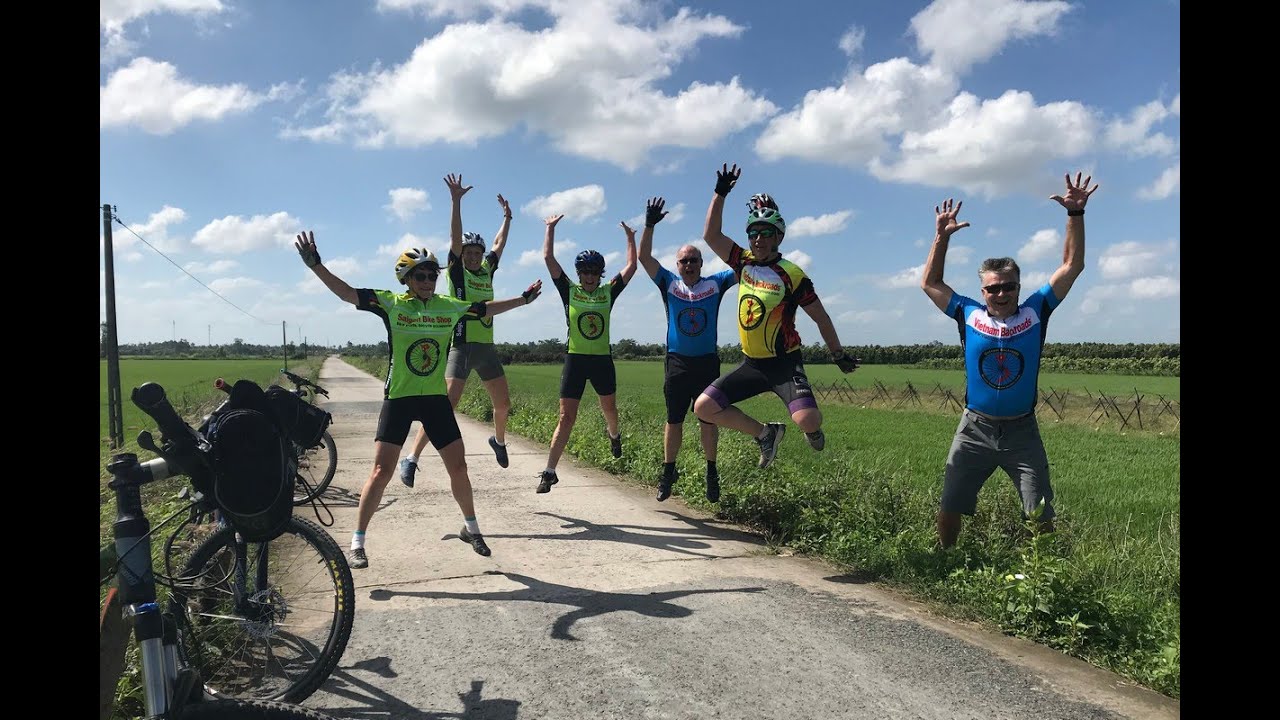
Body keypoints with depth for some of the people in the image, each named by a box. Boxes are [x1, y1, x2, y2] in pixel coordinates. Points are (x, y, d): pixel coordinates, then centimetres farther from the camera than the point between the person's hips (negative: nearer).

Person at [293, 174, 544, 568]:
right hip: (398, 398, -3)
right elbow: (347, 293, -12)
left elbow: (486, 309, 17)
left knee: (458, 467, 7)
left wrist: (523, 299, 22)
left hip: (435, 398, 3)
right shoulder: (390, 303, -5)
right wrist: (316, 265, -23)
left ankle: (471, 528, 28)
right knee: (381, 472, -3)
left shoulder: (449, 306, 4)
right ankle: (357, 542, 11)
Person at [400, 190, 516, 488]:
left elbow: (499, 244, 28)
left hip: (486, 348, 6)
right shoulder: (456, 270, 0)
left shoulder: (487, 271, 13)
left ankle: (499, 440, 43)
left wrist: (507, 217, 35)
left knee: (503, 403, 13)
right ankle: (411, 458, -13)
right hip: (462, 346, -6)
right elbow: (455, 238, -11)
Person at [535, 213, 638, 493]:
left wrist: (630, 237, 11)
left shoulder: (608, 292, 5)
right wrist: (551, 228, 2)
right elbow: (548, 258, -2)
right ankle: (549, 471, -3)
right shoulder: (569, 291, 1)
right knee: (566, 417, -6)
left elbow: (631, 266, 7)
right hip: (575, 359, -2)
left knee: (609, 408, 21)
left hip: (602, 359, 2)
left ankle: (614, 435, 56)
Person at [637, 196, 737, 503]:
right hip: (676, 363, 0)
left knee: (708, 419, 5)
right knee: (673, 420, 7)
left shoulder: (715, 284, 4)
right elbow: (644, 257, -4)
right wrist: (649, 225, -15)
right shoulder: (669, 283, 4)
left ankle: (712, 472, 17)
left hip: (707, 362, 0)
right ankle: (668, 471, 19)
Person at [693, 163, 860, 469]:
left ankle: (813, 427, 18)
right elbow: (710, 235, -3)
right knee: (704, 407, -7)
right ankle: (765, 433, 14)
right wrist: (720, 193, -8)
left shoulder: (791, 275, -10)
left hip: (784, 363, -5)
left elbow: (821, 318, -2)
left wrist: (838, 354, 5)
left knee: (807, 420, -26)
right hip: (751, 364, 5)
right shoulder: (744, 262, 4)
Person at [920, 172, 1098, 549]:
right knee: (949, 510, 4)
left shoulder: (1035, 313, -1)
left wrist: (1076, 214, -6)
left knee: (1040, 516, 1)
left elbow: (1072, 266, 1)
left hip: (1022, 431, 0)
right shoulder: (969, 316, -1)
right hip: (975, 429, 0)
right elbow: (930, 283, 9)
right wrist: (942, 237, 2)